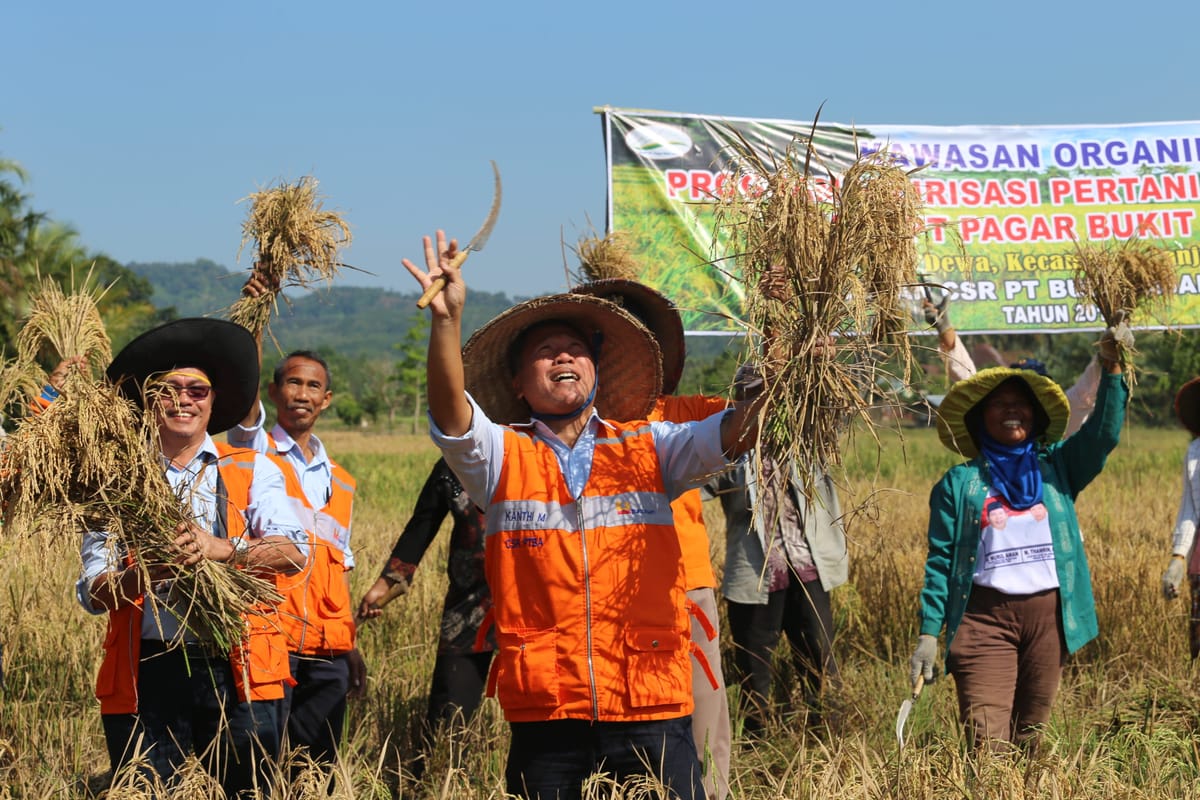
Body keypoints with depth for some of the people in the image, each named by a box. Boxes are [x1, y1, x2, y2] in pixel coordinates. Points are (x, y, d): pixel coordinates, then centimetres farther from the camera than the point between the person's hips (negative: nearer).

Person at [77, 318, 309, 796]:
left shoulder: (252, 471, 10)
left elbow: (293, 553, -6)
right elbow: (94, 594, 0)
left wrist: (225, 550, -24)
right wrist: (148, 570, -21)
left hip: (238, 671, 0)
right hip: (146, 672, 0)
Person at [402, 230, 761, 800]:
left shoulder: (649, 448, 9)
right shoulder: (501, 456, 6)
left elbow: (734, 432, -4)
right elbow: (450, 413, -12)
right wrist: (447, 320, -26)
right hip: (545, 712, 0)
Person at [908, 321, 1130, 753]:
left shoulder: (1057, 467, 14)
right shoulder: (958, 483, 8)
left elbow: (1102, 434, -2)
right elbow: (940, 563, 5)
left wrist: (1111, 368, -15)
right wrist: (928, 634, -2)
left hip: (1049, 615, 2)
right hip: (985, 616, -2)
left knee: (1029, 739, 8)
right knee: (986, 745, -14)